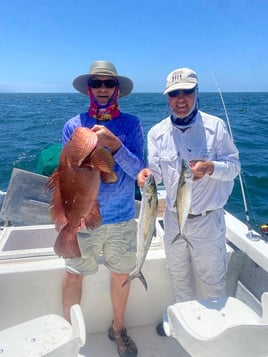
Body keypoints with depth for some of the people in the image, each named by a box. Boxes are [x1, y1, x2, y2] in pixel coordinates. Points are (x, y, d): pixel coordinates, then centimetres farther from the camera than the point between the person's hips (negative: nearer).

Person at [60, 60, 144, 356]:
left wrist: (113, 143, -26)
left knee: (121, 276, 16)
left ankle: (118, 329, 42)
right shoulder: (74, 125, -3)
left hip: (122, 218, 1)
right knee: (73, 276, 11)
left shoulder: (131, 124, -4)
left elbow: (139, 171, -12)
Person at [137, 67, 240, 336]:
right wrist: (147, 174, -29)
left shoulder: (215, 126, -9)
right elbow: (156, 171, -5)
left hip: (207, 218, -3)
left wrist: (210, 168, -29)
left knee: (211, 278, 13)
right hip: (173, 216, 3)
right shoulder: (157, 132, -2)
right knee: (178, 275, 23)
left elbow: (234, 166, -8)